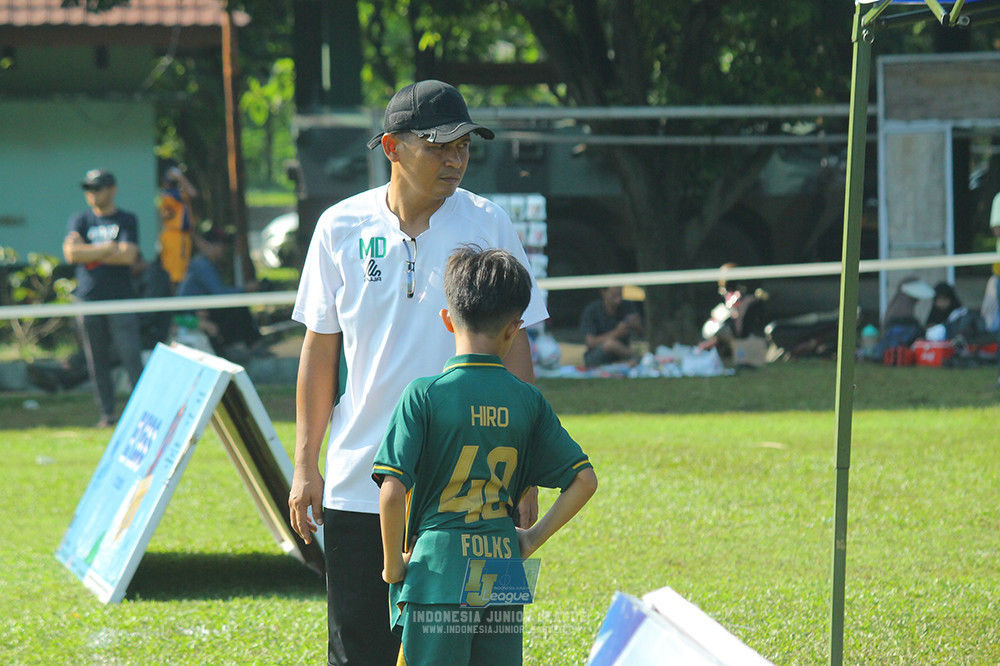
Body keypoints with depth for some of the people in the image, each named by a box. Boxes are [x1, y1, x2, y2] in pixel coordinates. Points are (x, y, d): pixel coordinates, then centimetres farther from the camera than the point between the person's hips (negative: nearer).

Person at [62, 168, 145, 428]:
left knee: (132, 357, -9)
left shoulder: (126, 220, 6)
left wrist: (88, 254, -6)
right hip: (88, 299, 3)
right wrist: (109, 248, -7)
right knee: (97, 362, 3)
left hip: (120, 299, -3)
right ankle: (107, 413, 8)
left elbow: (128, 256, -8)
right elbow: (71, 253, -3)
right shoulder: (80, 220, 13)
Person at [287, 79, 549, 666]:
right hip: (359, 485, 1)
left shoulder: (489, 226, 0)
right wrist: (306, 463, 6)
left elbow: (514, 348, 3)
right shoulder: (340, 227, 3)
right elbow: (320, 348, 8)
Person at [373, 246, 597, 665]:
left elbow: (393, 490, -13)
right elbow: (584, 480, 5)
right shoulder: (527, 401, 4)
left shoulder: (424, 396, -7)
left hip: (438, 573, -3)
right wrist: (534, 538, 13)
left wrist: (393, 564, -1)